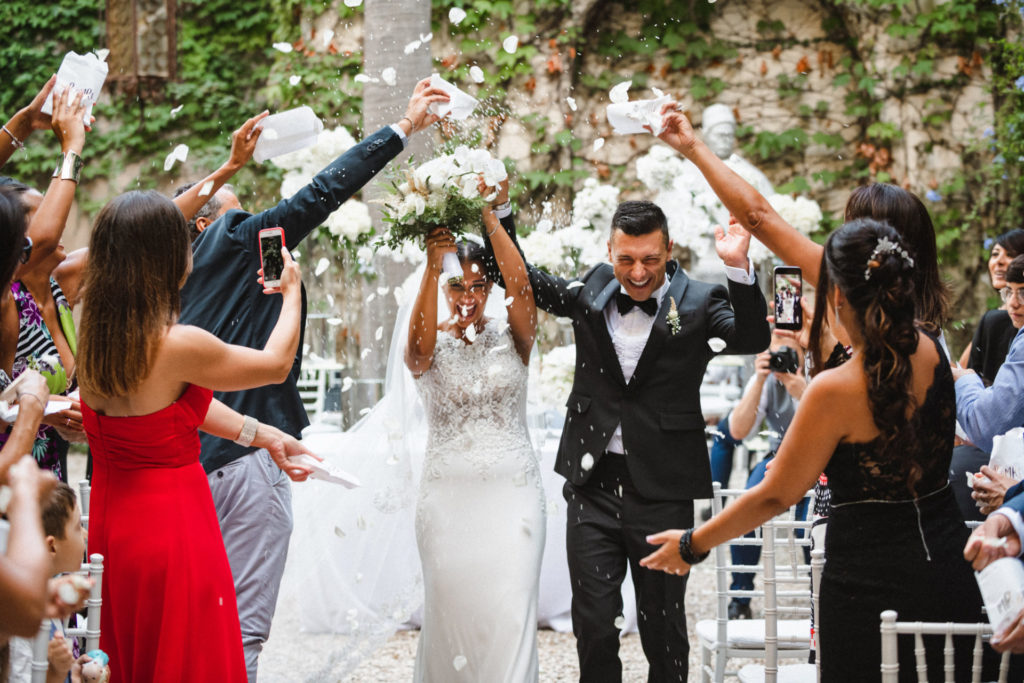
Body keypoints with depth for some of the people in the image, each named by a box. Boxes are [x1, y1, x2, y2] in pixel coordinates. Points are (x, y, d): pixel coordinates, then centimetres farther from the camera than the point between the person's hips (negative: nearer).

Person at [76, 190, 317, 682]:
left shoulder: (93, 336, -1)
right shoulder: (178, 346, -24)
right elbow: (276, 365, -6)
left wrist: (263, 435, 15)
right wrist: (291, 292, 11)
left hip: (110, 525, 8)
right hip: (172, 526, -8)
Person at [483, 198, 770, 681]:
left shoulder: (698, 302, -4)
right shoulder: (590, 292, 5)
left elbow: (752, 339, -20)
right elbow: (520, 279, 15)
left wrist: (738, 268, -34)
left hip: (662, 491, -2)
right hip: (592, 483, 3)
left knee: (663, 626, 9)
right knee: (592, 623, 7)